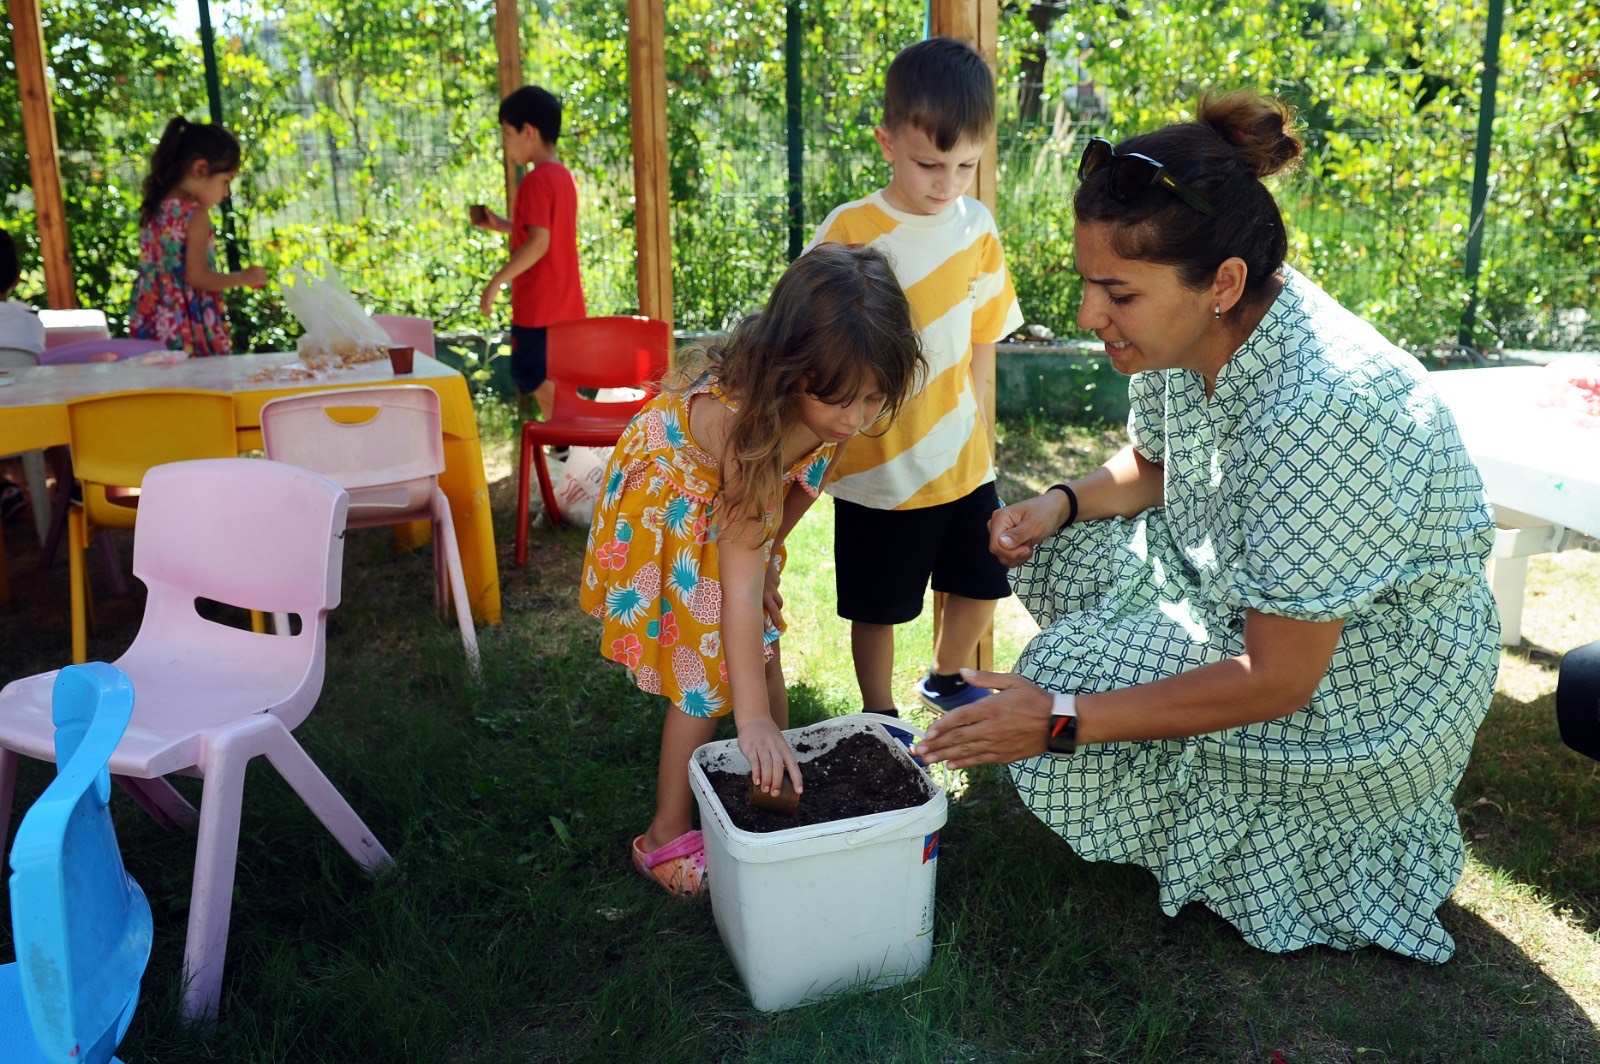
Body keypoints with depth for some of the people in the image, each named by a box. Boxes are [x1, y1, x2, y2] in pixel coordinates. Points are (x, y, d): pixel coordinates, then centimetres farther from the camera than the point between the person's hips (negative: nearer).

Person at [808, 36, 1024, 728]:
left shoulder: (976, 226, -1)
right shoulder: (848, 233, -16)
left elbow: (981, 339, 10)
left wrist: (970, 426, 6)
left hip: (963, 461, 5)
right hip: (879, 469, -5)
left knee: (981, 583, 18)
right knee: (878, 608, 10)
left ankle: (945, 681, 46)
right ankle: (881, 721, 34)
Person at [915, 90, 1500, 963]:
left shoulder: (1319, 415, -37)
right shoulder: (1193, 334, -12)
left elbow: (1278, 681, -31)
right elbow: (1150, 464, 10)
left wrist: (1061, 721, -32)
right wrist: (1064, 504, -12)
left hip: (1369, 659, -8)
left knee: (1074, 681, -18)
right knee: (1063, 555, 2)